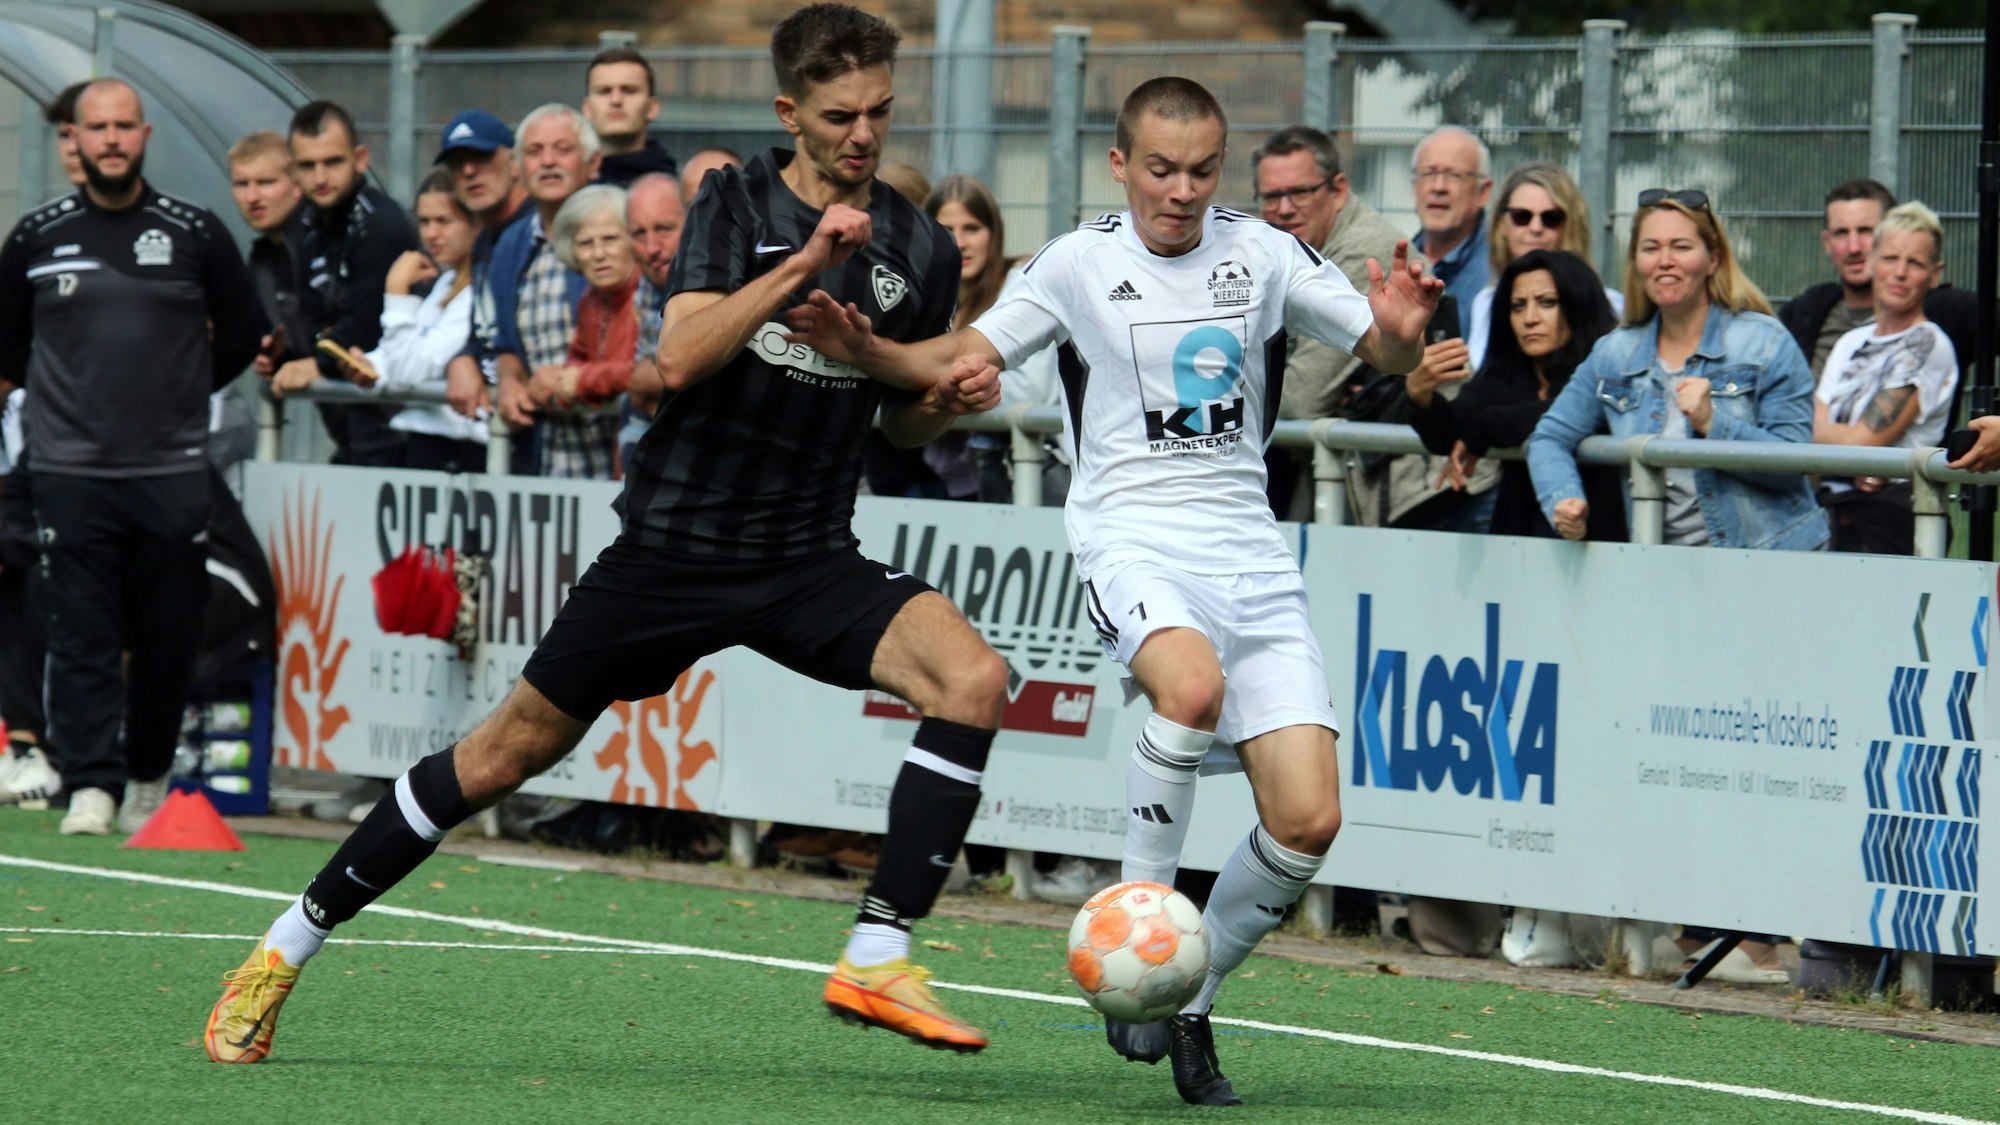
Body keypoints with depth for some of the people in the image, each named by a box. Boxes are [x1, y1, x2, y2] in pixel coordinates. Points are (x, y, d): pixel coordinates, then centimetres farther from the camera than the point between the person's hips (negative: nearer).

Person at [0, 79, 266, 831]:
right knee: (80, 634, -7)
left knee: (168, 638, 3)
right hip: (71, 472, 0)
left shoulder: (195, 234, 3)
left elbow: (242, 334, 15)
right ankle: (91, 786, -9)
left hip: (172, 469, 0)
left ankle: (149, 779, 18)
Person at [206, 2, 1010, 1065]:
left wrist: (948, 400, -3)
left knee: (973, 676, -24)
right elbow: (679, 359, -20)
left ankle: (877, 960, -22)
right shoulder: (737, 203, -5)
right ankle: (285, 949, 18)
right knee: (509, 750, 3)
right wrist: (803, 264, -27)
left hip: (810, 560, 3)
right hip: (674, 540, -2)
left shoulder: (918, 250, 4)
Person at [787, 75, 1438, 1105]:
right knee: (1192, 684, -38)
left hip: (1250, 552, 3)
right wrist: (862, 347, -11)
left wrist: (1399, 328, -12)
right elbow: (962, 359, 7)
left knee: (1307, 820, -8)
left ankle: (1189, 1000, 14)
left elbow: (1384, 355, 12)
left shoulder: (1261, 253, 7)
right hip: (1132, 539, -3)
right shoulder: (1080, 263, 2)